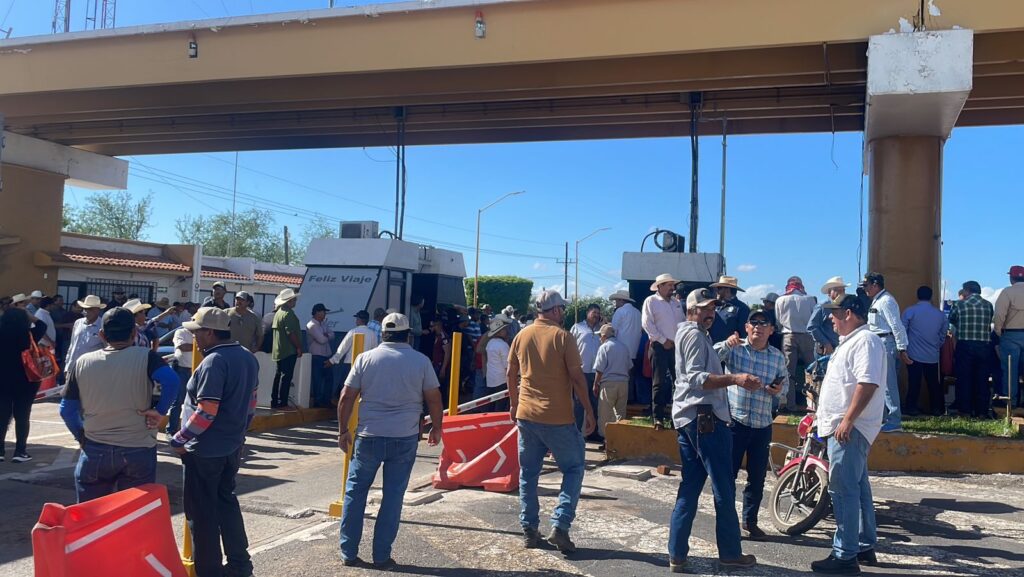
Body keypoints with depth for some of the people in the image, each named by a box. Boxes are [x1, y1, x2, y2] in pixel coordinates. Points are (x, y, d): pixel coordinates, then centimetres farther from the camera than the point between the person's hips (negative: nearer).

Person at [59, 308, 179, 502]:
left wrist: (82, 437, 17)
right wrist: (159, 411, -14)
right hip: (138, 451, -2)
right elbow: (172, 381, -27)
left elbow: (67, 409, 5)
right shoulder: (145, 357, -9)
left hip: (95, 451, 2)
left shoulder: (83, 362, 1)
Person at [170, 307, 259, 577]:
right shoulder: (247, 357, 6)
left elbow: (206, 411, -24)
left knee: (202, 510, 4)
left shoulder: (213, 362, -21)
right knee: (226, 501, 20)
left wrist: (180, 439, -14)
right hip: (232, 446, 9)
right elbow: (250, 402, 13)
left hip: (205, 450, -9)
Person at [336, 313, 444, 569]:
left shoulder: (365, 358, 0)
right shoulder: (421, 361, -1)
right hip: (405, 439, 0)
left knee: (355, 492, 14)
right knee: (393, 496, 8)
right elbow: (434, 398, 1)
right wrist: (436, 427, 15)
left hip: (369, 436, 0)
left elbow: (347, 397, 0)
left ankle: (349, 552, 18)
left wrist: (343, 430, 10)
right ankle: (382, 557, 12)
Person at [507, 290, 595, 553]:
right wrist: (589, 412, -4)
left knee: (528, 473, 14)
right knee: (573, 469, 10)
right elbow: (577, 377, -11)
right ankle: (560, 525, -1)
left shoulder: (522, 336, 6)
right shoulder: (563, 337, -9)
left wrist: (513, 403, 25)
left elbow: (512, 374, 13)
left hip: (526, 415, 5)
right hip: (558, 417, -4)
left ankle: (529, 530, 17)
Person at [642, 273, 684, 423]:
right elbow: (647, 324, -11)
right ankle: (657, 416, 2)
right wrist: (664, 341, -11)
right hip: (660, 347, -6)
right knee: (659, 382, -3)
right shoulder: (651, 301, -3)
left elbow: (682, 323, 16)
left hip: (677, 346, 6)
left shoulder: (676, 303, 16)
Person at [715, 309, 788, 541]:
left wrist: (778, 389, -6)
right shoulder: (734, 349, -4)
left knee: (757, 477, 11)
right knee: (727, 473, 0)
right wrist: (726, 344, -39)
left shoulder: (778, 357, 7)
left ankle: (750, 520, 28)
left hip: (762, 425, 4)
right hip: (734, 421, -4)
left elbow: (785, 384, 18)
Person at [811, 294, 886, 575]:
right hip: (842, 426, 11)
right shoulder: (851, 341, 20)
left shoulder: (865, 340, -14)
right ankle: (865, 546, 28)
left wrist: (847, 421, -27)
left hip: (849, 428, -11)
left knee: (844, 490, -9)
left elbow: (868, 383, -25)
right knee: (857, 487, 17)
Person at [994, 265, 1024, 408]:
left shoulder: (1008, 292, -9)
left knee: (1010, 369, 2)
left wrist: (998, 333, 0)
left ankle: (1010, 400, 4)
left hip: (1011, 335, -4)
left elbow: (999, 315, -14)